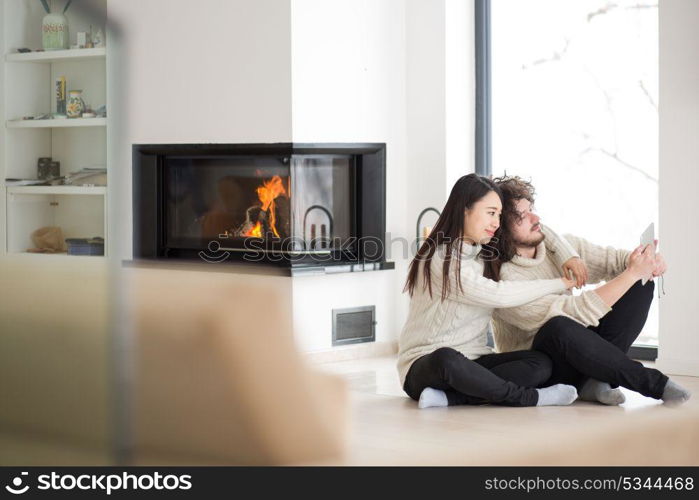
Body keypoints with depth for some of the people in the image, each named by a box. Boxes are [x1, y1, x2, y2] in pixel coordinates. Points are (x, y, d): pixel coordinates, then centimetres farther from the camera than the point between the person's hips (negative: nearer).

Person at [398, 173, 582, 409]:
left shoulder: (485, 253, 11)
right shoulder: (439, 259, -14)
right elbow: (498, 295, -19)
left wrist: (569, 256, 6)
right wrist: (560, 284, -9)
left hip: (472, 362, 7)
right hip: (424, 365, -7)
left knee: (540, 363, -18)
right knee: (446, 359, -43)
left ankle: (446, 397, -27)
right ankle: (527, 397, -26)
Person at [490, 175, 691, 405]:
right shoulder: (503, 280, -24)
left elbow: (612, 259, 3)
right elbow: (576, 313, -30)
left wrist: (648, 261, -22)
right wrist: (632, 272, -30)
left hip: (577, 350, 8)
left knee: (641, 285, -5)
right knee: (559, 328, -41)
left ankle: (594, 379, -18)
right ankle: (654, 382, -24)